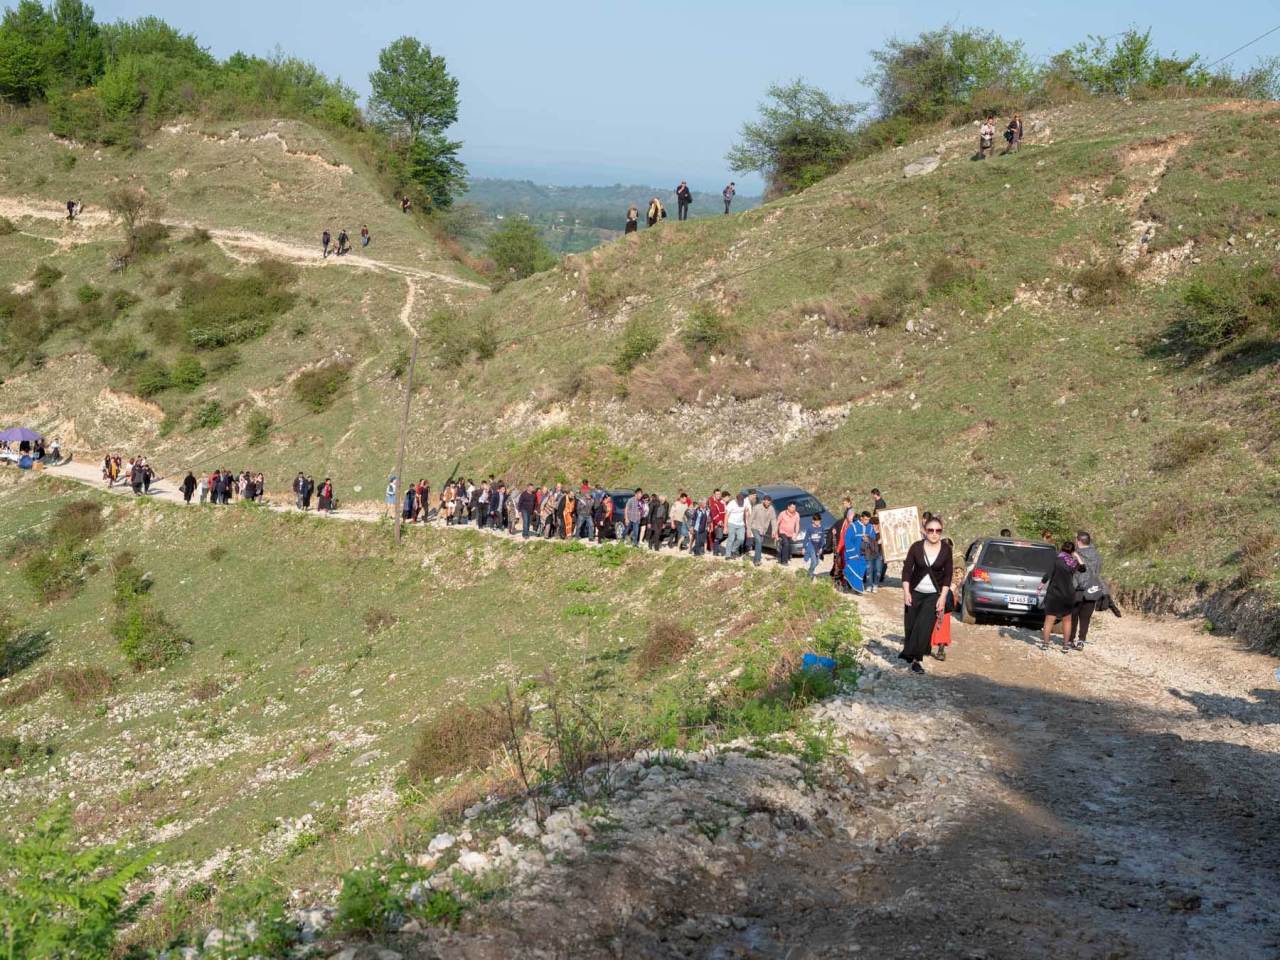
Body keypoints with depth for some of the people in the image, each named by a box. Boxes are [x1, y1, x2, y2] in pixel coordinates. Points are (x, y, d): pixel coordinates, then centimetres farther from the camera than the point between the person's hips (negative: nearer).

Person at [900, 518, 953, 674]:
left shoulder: (946, 549, -4)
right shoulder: (916, 547, -5)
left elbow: (948, 575, -2)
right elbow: (907, 570, -2)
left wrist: (943, 597, -7)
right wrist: (906, 592, -9)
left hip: (934, 595, -1)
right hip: (915, 592, 1)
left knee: (924, 627, -11)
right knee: (910, 626, 2)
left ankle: (914, 658, -7)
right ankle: (910, 654, 19)